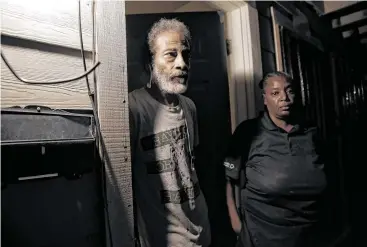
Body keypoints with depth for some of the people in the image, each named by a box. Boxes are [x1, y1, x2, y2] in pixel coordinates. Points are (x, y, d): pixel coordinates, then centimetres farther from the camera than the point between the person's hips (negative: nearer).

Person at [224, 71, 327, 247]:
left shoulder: (310, 132, -1)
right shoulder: (249, 132, -14)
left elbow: (321, 177, 10)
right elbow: (230, 179, -10)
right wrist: (235, 219, -9)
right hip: (262, 232, -3)